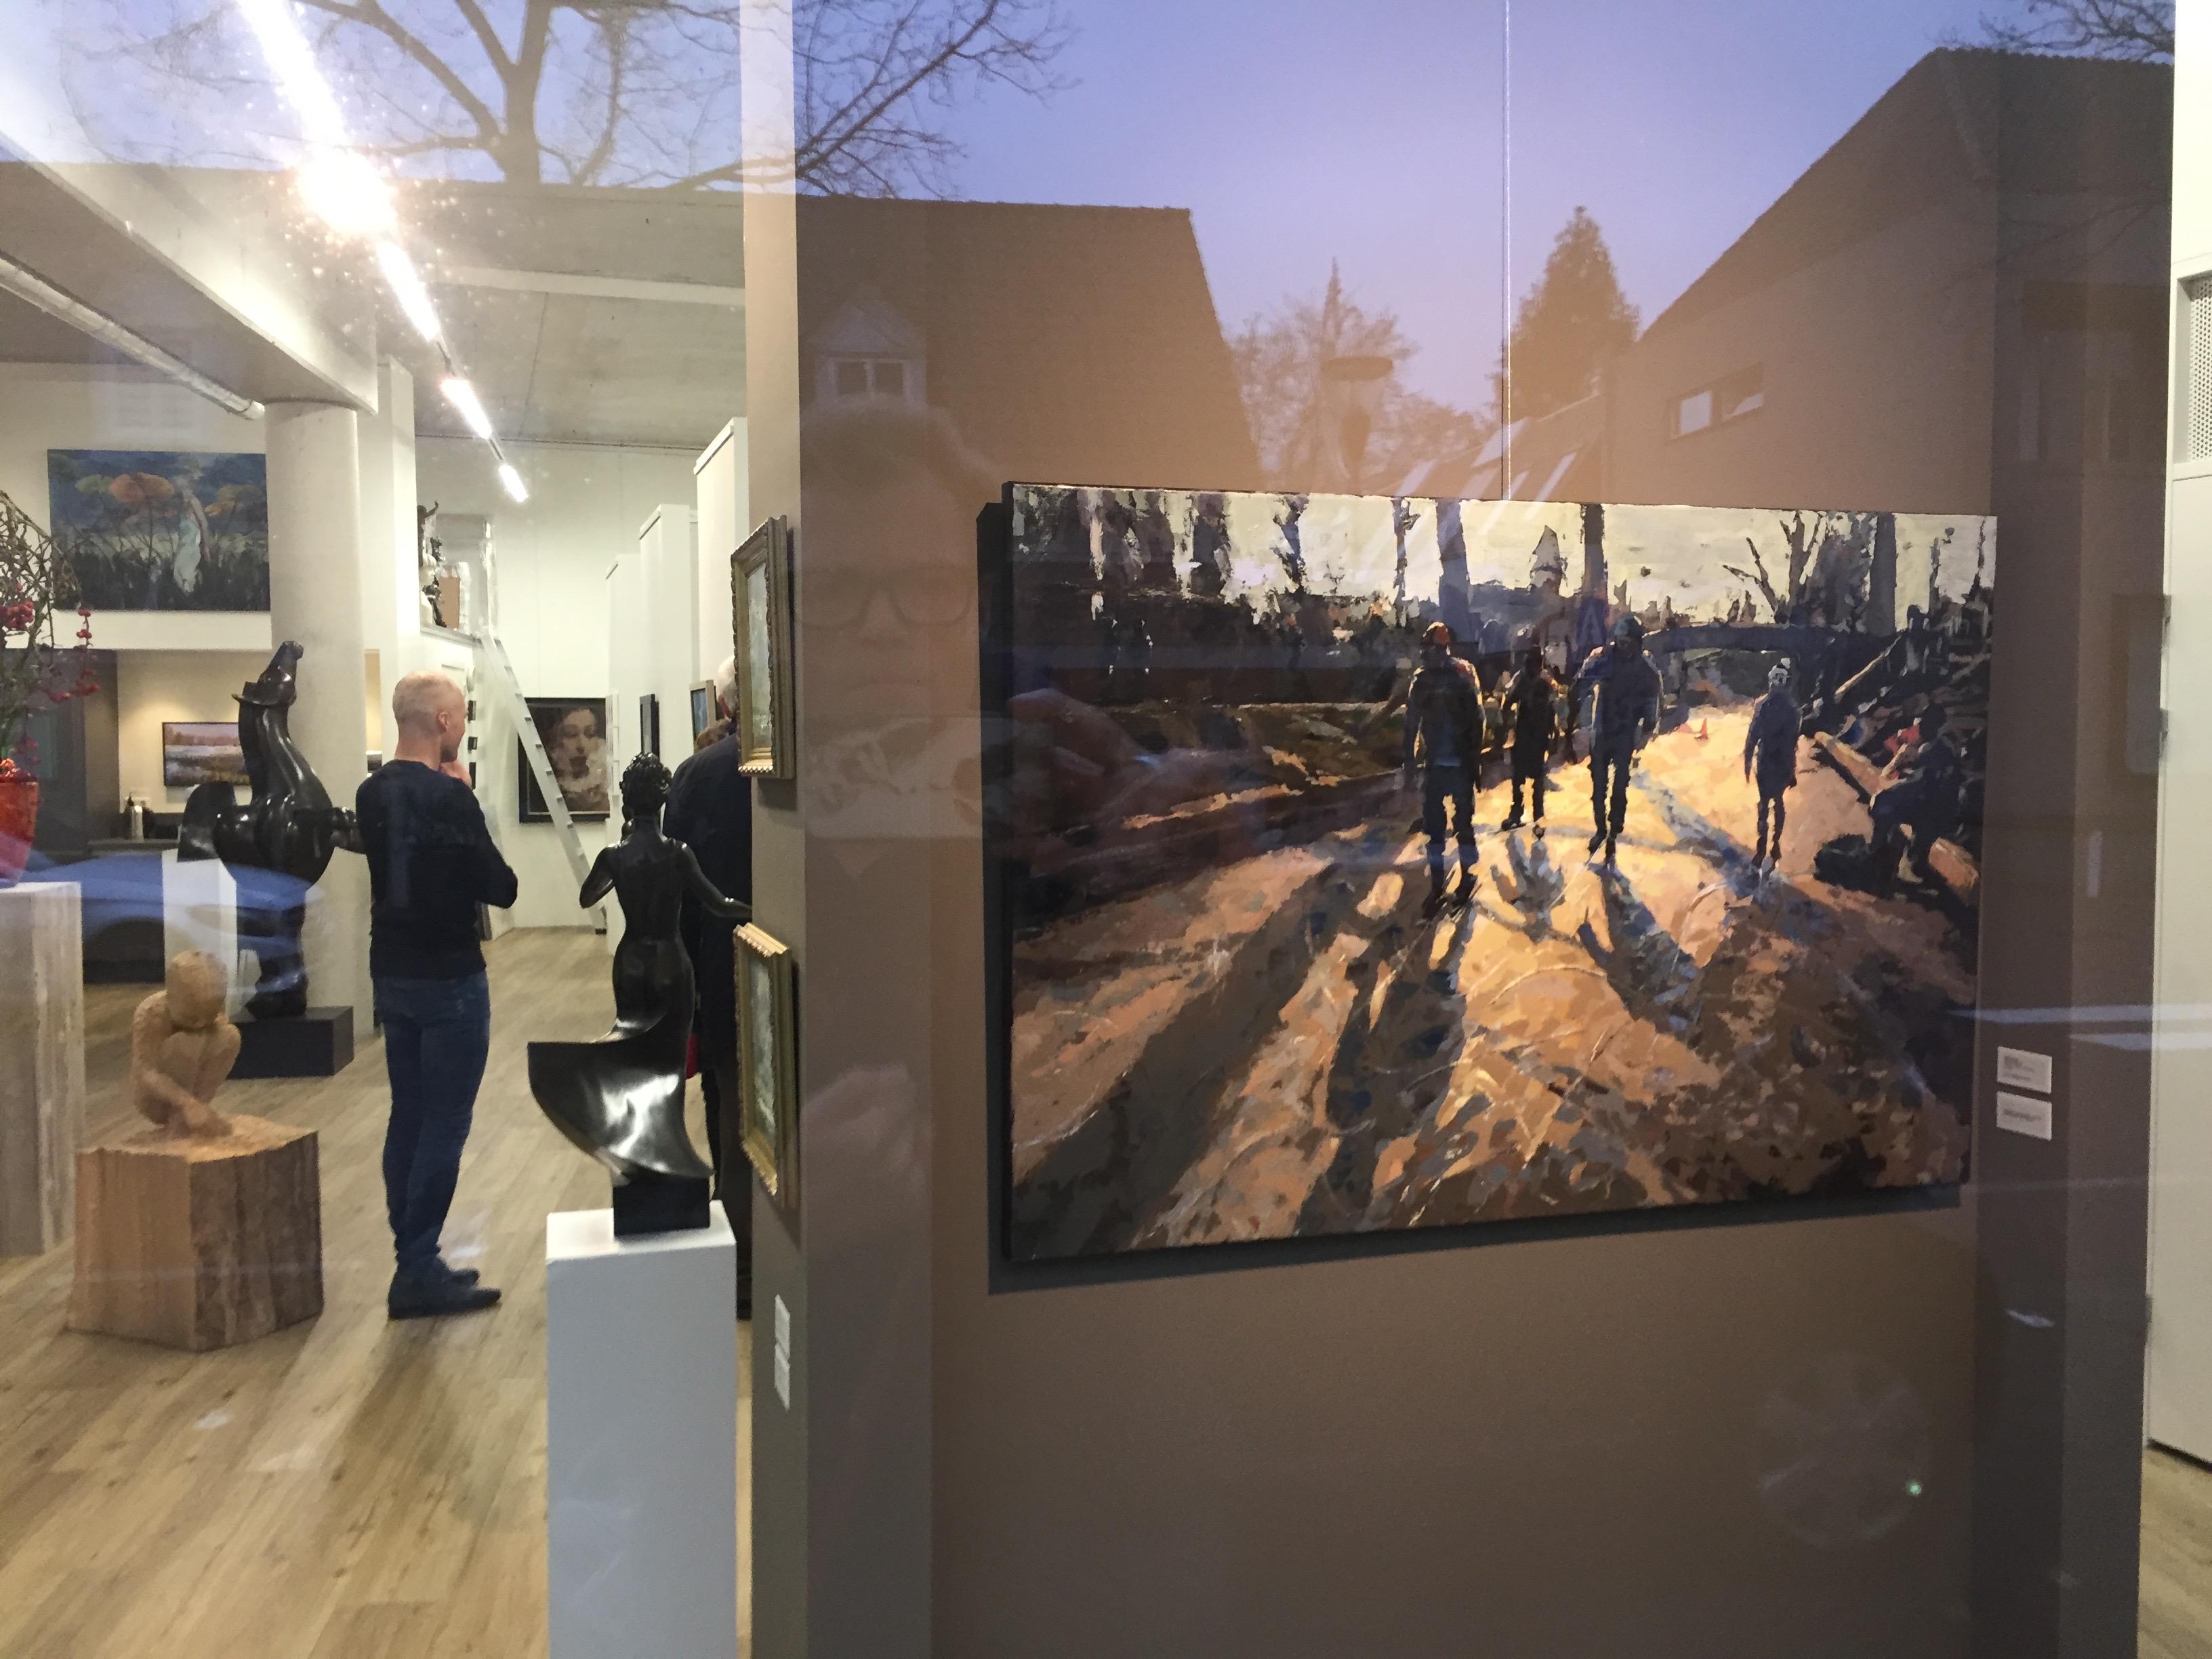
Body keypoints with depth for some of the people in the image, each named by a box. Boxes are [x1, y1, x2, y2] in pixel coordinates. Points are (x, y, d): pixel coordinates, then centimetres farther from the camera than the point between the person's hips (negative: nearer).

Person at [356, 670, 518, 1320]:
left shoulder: (371, 793, 6)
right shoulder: (449, 798, -18)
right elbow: (501, 888, -14)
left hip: (392, 975, 8)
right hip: (449, 980, -8)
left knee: (408, 1117, 14)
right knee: (445, 1125, -2)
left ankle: (413, 1260, 21)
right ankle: (418, 1274, 0)